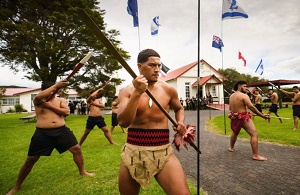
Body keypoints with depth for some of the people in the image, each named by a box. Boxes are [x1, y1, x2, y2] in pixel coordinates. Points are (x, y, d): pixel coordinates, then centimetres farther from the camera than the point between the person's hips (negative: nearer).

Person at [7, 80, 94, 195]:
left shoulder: (60, 100, 7)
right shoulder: (38, 101, 1)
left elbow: (66, 112, -9)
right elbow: (39, 97, -26)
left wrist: (50, 106, -13)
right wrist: (56, 85, -27)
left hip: (62, 131, 2)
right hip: (43, 133, -1)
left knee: (76, 149, 0)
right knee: (31, 160, 7)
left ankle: (82, 171, 23)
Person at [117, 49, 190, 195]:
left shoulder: (168, 89, -1)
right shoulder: (127, 91, -3)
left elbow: (179, 108, 18)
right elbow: (123, 122, -17)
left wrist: (180, 123, -2)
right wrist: (137, 93, -24)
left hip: (163, 152, 0)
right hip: (133, 151, 1)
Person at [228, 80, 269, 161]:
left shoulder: (231, 96, 6)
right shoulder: (244, 95, -16)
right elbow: (251, 107, -20)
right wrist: (262, 115, -16)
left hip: (234, 117, 8)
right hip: (243, 118, -8)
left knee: (235, 132, 29)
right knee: (254, 134, -3)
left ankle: (231, 147, 44)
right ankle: (255, 155, -5)